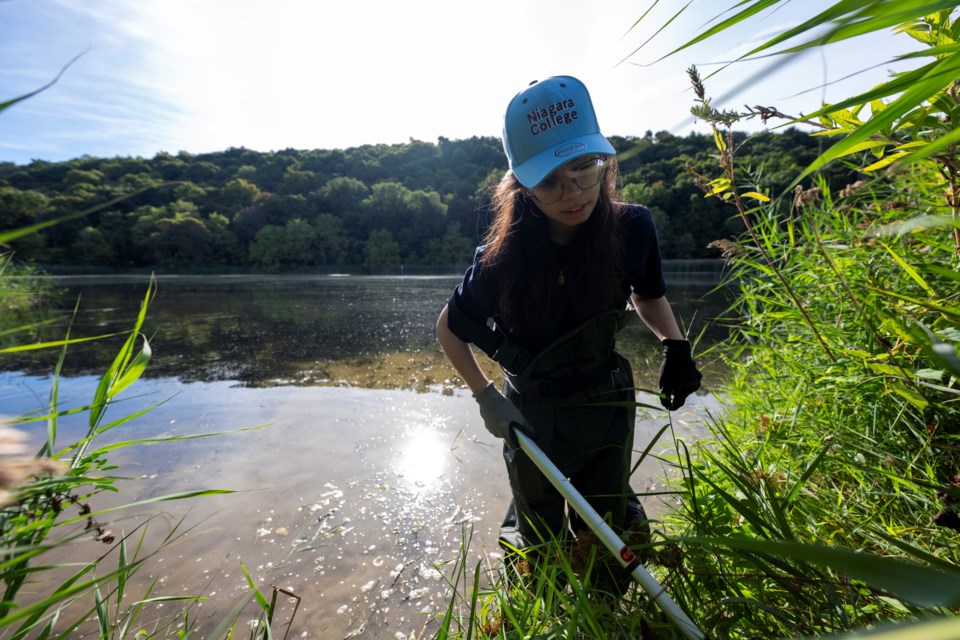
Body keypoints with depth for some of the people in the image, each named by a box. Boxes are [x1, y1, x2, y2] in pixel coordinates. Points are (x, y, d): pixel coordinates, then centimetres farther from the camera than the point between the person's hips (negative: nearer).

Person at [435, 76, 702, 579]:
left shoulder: (632, 228, -18)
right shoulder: (503, 256, -25)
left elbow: (649, 296, 5)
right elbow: (449, 329, -8)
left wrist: (676, 347, -10)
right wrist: (485, 397, -14)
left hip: (606, 409, 2)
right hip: (530, 414, -1)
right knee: (539, 542, 20)